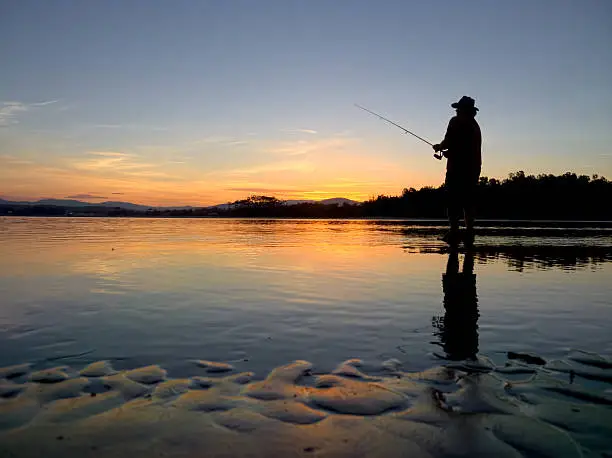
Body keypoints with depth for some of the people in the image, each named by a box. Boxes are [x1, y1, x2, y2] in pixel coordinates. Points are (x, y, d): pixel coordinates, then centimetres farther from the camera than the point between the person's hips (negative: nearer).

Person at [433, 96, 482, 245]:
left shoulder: (456, 121, -3)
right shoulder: (475, 125, 22)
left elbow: (448, 142, -12)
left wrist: (439, 147, 9)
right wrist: (449, 152, 29)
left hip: (457, 167, -8)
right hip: (473, 168, 8)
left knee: (453, 200, -7)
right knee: (468, 200, 9)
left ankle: (454, 231, -13)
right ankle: (469, 233, 6)